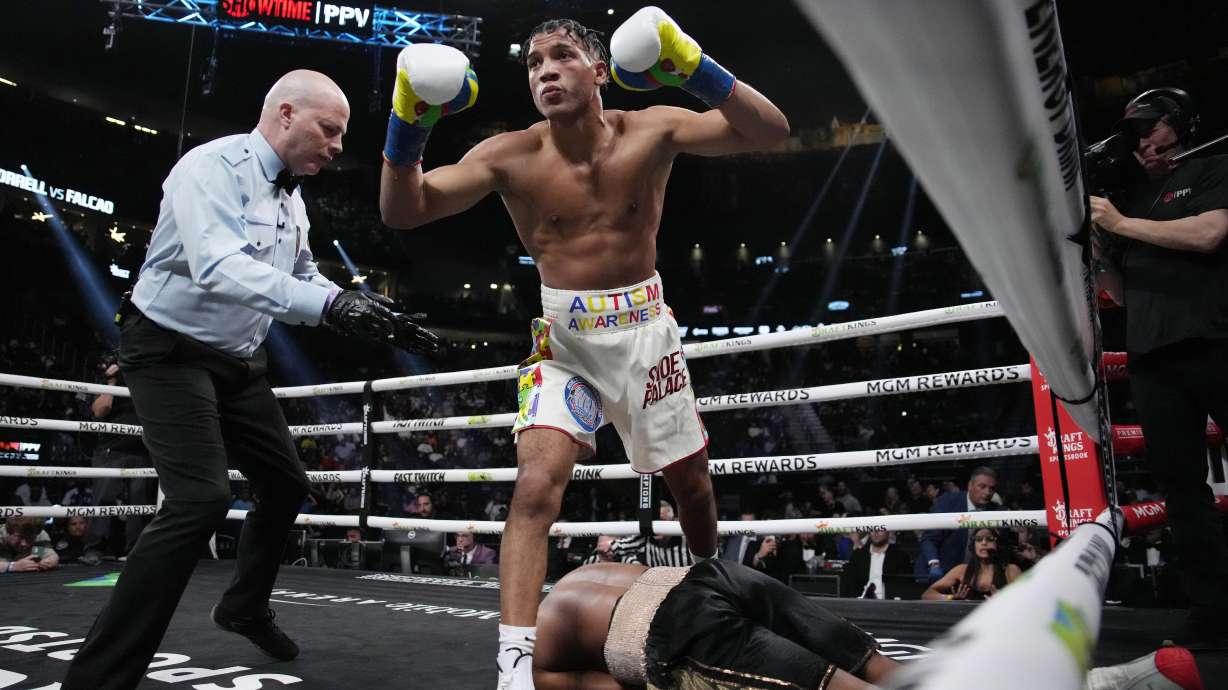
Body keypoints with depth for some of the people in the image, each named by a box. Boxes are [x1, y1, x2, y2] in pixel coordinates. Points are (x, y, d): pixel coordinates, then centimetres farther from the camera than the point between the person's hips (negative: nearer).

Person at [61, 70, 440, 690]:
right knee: (201, 499, -22)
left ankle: (245, 607, 36)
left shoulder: (291, 198, 8)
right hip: (170, 351, -9)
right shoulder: (213, 165, -19)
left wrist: (371, 316, 1)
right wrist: (328, 305, -43)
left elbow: (305, 278, 15)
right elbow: (218, 266, -34)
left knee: (285, 485, 13)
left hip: (237, 361, 9)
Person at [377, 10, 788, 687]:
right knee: (535, 486, -22)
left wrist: (695, 68, -26)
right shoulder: (510, 155, -9)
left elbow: (769, 132, -13)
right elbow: (402, 210, -12)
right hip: (562, 339, -1)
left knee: (691, 483, 16)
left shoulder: (650, 131, -7)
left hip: (645, 328, 2)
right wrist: (407, 122, -28)